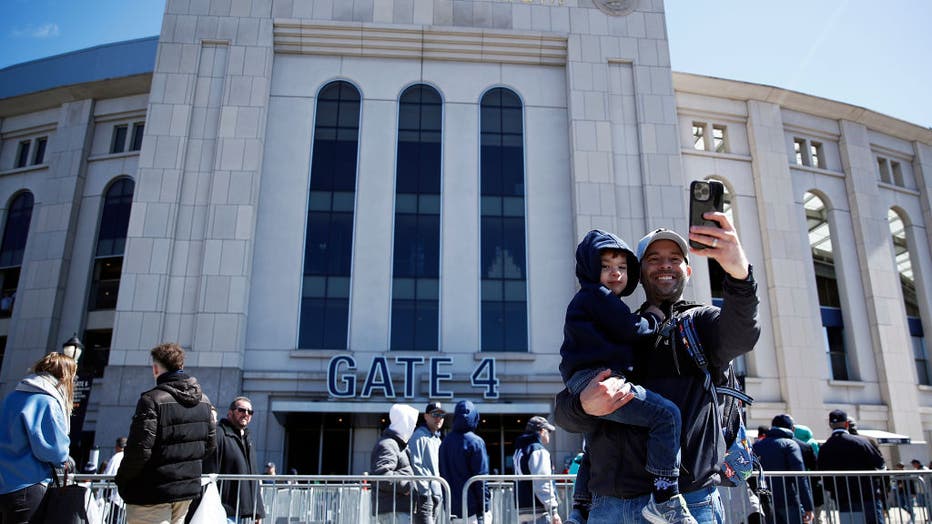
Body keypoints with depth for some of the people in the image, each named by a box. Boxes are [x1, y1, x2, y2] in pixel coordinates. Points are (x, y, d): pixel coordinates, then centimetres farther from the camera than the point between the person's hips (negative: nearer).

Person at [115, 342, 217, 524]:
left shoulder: (152, 400, -16)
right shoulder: (204, 400, 6)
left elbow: (140, 450, -18)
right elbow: (210, 445, 10)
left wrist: (121, 480, -3)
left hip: (153, 492, -6)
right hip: (189, 488, 7)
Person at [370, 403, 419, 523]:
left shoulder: (398, 445, 22)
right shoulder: (386, 445, -13)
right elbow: (380, 475, -26)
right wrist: (407, 485, -21)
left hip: (400, 509, 11)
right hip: (393, 510, -11)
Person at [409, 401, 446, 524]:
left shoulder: (437, 439, 19)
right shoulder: (419, 436, -9)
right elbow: (415, 466, -16)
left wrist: (440, 490, 15)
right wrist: (426, 489, -18)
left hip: (438, 495, 9)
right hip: (424, 495, -9)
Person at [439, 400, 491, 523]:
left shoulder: (445, 442, 6)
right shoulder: (475, 442, -13)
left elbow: (442, 474, 11)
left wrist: (447, 501, 18)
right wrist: (484, 508, -7)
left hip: (452, 507, 6)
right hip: (472, 507, -6)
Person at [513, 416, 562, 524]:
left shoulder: (519, 450, 17)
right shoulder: (539, 450, -10)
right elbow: (542, 484, -17)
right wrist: (553, 511, -16)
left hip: (522, 510, 9)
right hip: (538, 511, -9)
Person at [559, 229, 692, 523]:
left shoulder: (586, 300, 30)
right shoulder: (596, 294, -2)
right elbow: (629, 330, -10)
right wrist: (653, 319, 7)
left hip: (585, 388, 11)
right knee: (666, 413, -19)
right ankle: (664, 499, -19)